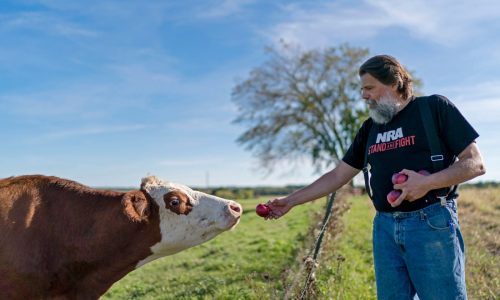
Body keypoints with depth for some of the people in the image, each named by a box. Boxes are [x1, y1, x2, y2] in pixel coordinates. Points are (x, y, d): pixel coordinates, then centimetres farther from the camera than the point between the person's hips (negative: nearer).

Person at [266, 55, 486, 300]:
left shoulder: (434, 107, -1)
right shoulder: (369, 128, 14)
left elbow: (476, 163, -3)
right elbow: (337, 176, 15)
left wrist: (428, 182, -19)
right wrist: (290, 201, 11)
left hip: (432, 223, -5)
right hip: (385, 227, 5)